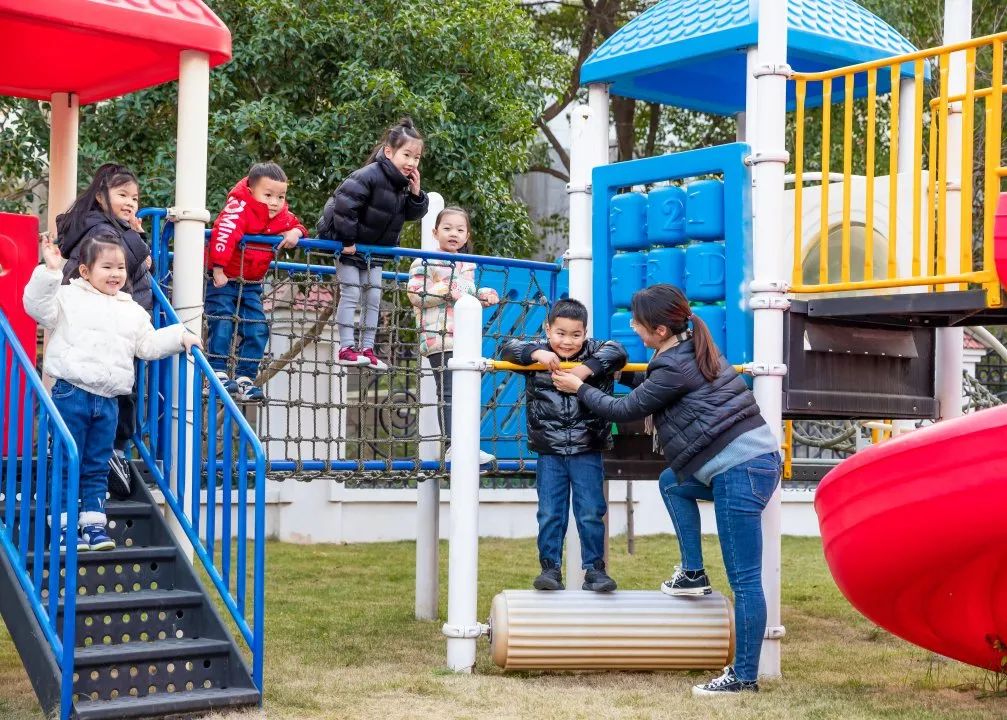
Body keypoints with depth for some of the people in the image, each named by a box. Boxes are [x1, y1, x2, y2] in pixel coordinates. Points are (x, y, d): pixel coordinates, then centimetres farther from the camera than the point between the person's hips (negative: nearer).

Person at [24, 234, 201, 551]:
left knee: (97, 466, 11)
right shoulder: (70, 297, 0)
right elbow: (39, 306, -15)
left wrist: (179, 337, 3)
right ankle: (65, 526, 5)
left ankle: (93, 523, 17)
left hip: (108, 400, 5)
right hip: (72, 393, -5)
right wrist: (50, 271, -25)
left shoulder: (132, 311, 16)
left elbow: (149, 344, 16)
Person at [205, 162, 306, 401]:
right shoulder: (239, 209, -23)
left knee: (257, 330, 0)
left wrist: (295, 233, -9)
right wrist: (218, 271, -39)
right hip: (223, 279, -7)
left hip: (251, 284, 7)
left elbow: (297, 225, 17)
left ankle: (245, 377, 7)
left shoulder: (281, 216, 1)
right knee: (223, 323, -16)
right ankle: (218, 373, -8)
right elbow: (222, 236, -35)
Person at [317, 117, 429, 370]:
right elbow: (344, 204, -31)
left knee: (373, 298, 7)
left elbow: (413, 214, 4)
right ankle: (346, 348, -3)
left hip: (375, 249, 8)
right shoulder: (369, 176, -27)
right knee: (351, 295, -7)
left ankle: (367, 349, 14)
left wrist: (415, 194, -16)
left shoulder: (404, 184, 0)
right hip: (349, 245, -8)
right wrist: (347, 240, -27)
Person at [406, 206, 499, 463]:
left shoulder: (468, 265, 20)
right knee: (449, 392, -11)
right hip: (440, 337, -8)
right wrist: (445, 290, -18)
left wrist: (483, 296, 12)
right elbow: (414, 294, -12)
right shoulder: (425, 262, -4)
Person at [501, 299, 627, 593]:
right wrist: (537, 353, -26)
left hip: (587, 453, -1)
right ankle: (551, 568, 14)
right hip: (549, 453, 1)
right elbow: (509, 349, -11)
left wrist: (587, 369, -28)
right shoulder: (538, 356, -1)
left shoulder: (594, 353, -3)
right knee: (549, 514, 5)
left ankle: (594, 569, 13)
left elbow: (617, 352, -18)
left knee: (591, 513, 2)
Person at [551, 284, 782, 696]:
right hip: (756, 457, 10)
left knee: (744, 579, -5)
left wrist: (579, 388, 11)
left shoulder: (674, 368, -13)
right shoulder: (695, 348, 15)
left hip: (741, 469, -10)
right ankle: (693, 574, 23)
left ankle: (745, 676, 0)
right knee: (672, 483, 26)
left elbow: (624, 411, -2)